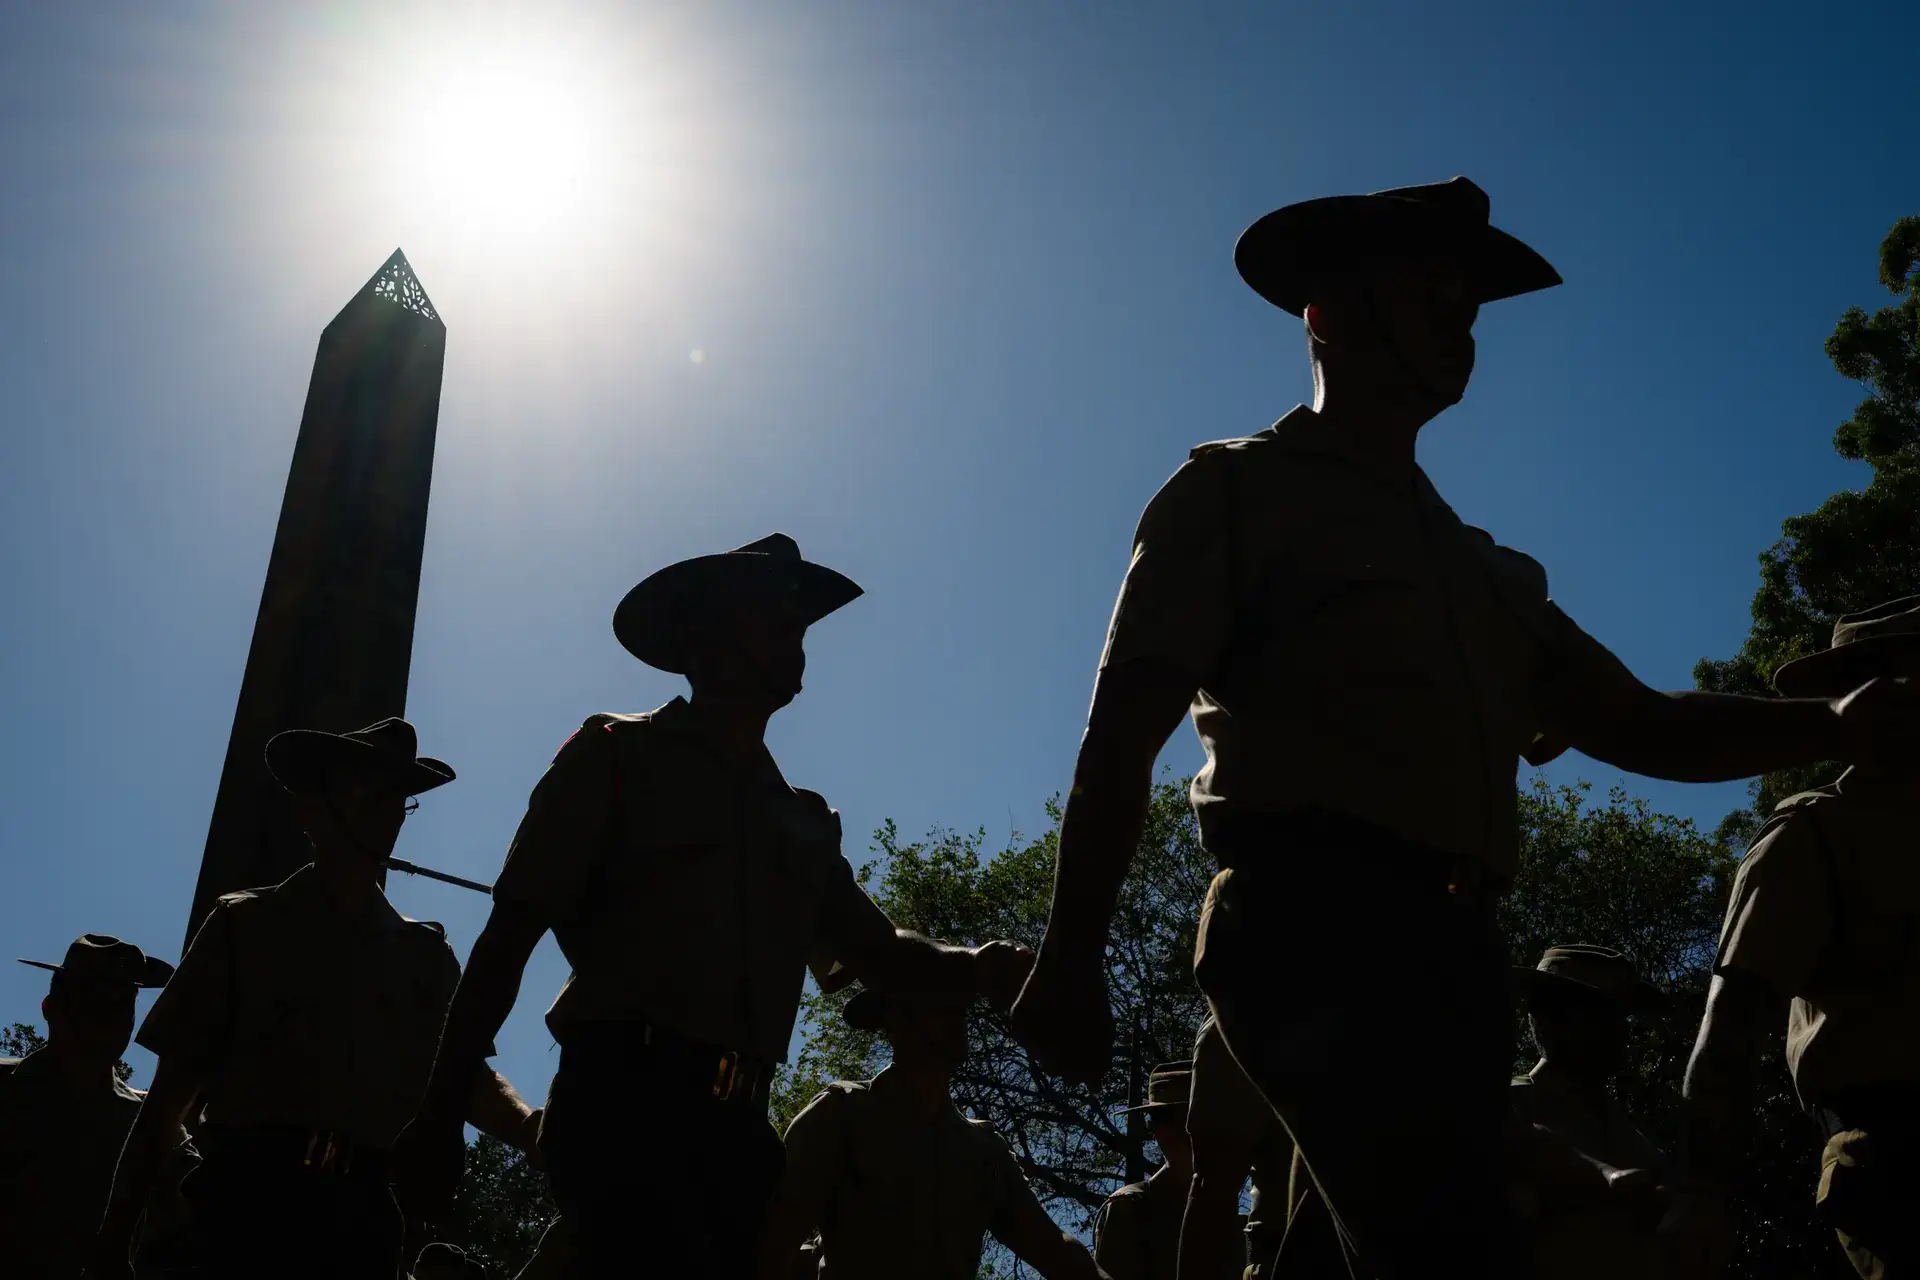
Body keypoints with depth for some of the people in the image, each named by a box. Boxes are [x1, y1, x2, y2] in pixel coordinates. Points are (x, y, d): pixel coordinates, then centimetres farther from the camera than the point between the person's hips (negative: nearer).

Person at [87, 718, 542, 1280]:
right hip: (248, 1193, -2)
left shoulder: (425, 953, 16)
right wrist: (115, 1234, 0)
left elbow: (465, 1075, 3)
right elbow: (173, 1087, 6)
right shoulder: (245, 924, 11)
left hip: (366, 1212, 2)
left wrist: (536, 1129, -19)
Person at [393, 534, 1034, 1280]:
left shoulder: (802, 822, 23)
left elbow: (877, 954, 18)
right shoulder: (619, 756, 7)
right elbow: (511, 932, 2)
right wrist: (441, 1109, -6)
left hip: (735, 1125, 6)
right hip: (624, 1098, -6)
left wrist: (984, 969, -5)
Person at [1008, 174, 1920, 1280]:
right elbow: (1123, 736, 0)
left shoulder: (1484, 567, 30)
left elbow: (1637, 725, 25)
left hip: (1456, 951, 7)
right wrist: (1072, 961, -9)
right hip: (1316, 923, -7)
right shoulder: (1238, 493, 9)